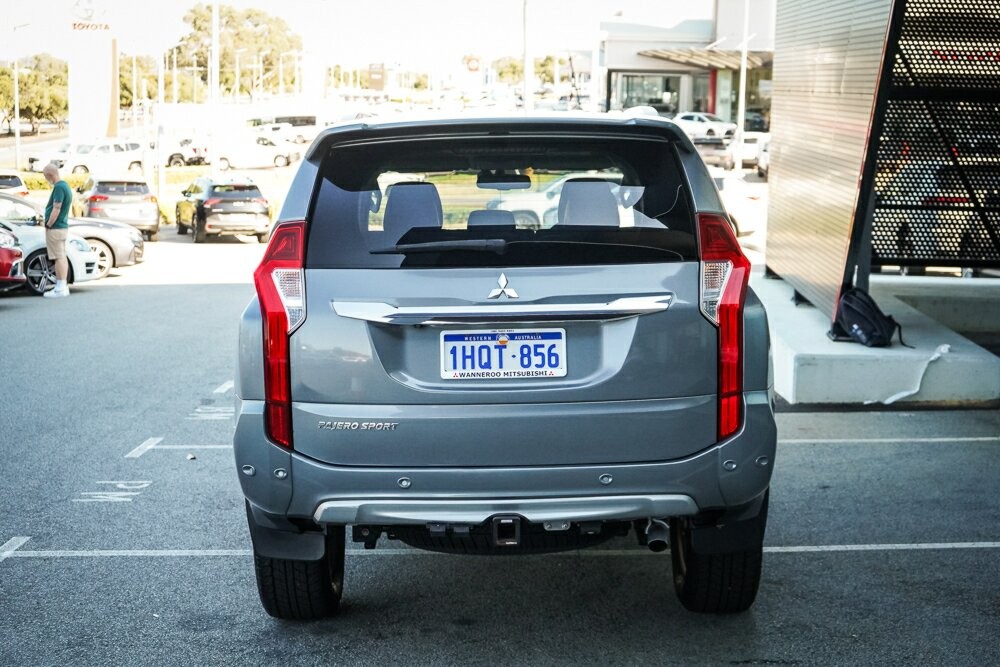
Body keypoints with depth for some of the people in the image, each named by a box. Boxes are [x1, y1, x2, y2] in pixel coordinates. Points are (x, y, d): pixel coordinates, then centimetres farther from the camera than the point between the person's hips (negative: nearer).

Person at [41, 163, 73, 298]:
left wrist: (48, 225, -15)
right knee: (62, 257, 12)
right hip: (63, 226, 10)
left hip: (55, 228, -10)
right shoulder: (65, 185, 12)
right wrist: (48, 221, 13)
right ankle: (63, 286, 17)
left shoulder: (59, 187, -18)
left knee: (59, 257, -7)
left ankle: (60, 289, -6)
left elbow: (56, 209, -22)